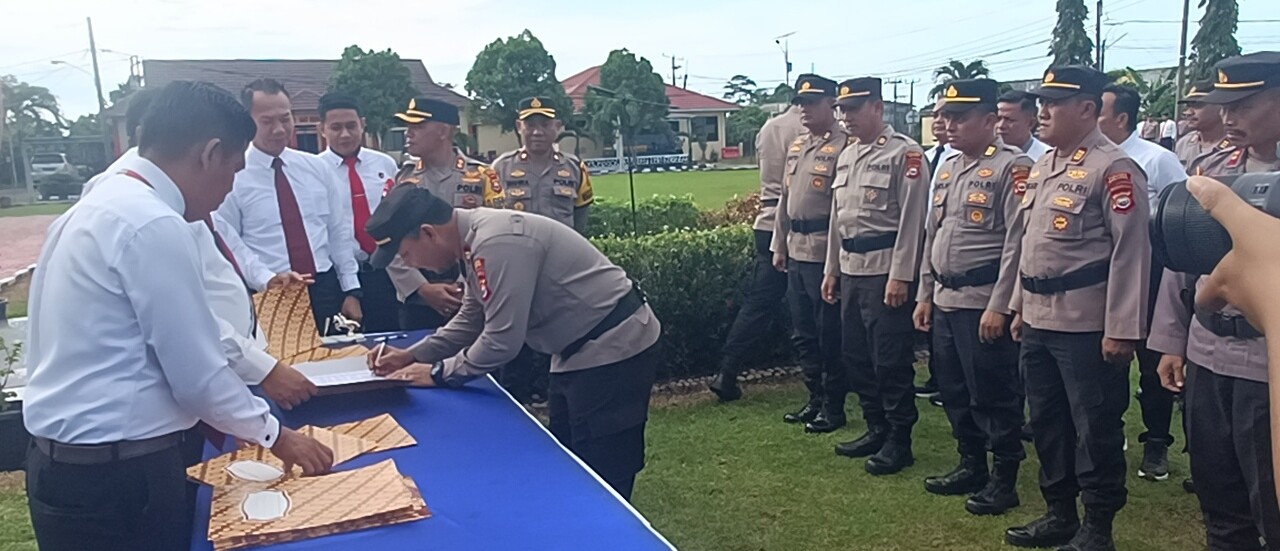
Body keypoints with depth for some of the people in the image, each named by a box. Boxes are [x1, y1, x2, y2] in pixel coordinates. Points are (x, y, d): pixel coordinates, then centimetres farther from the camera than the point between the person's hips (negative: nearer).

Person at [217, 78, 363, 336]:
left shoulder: (316, 167, 7)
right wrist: (267, 279, -20)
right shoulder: (233, 176, -3)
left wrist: (351, 290, 4)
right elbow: (229, 244, -5)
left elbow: (340, 231, 8)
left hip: (326, 289, 3)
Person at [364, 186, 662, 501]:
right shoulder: (476, 238, 6)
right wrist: (412, 354, 10)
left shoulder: (497, 242, -26)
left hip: (614, 347, -10)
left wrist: (439, 373, -9)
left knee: (601, 481, -2)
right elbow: (471, 322, 18)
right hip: (582, 349, 10)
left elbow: (502, 339, -23)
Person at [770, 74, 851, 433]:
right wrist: (779, 245, 18)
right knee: (803, 334, 16)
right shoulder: (796, 146, 15)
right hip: (797, 252, 8)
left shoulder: (844, 146, -12)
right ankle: (815, 400, 29)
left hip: (826, 253, -8)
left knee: (829, 336, 3)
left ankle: (834, 408, 16)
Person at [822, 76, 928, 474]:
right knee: (857, 355, 13)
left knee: (891, 360, -1)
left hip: (885, 270, -8)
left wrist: (900, 276, -17)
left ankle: (899, 442, 12)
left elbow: (912, 219, -14)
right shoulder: (847, 156, 15)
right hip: (851, 270, 8)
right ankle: (876, 430, 27)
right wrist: (831, 269, 17)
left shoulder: (905, 153, -9)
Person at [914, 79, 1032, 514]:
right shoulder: (949, 168, 14)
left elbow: (1017, 242, -16)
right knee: (954, 390, 16)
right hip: (946, 300, 8)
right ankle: (971, 466, 31)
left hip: (984, 304, -8)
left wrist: (999, 306, -19)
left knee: (993, 395, 3)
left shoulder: (1012, 167, -11)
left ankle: (1004, 480, 17)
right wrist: (925, 294, 16)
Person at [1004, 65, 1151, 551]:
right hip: (1038, 321, 8)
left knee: (1095, 429, 5)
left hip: (1086, 326, -8)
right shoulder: (1042, 166, 13)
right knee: (1047, 423, 17)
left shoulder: (1114, 168, -12)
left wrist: (1122, 330, -18)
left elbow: (1130, 252, -16)